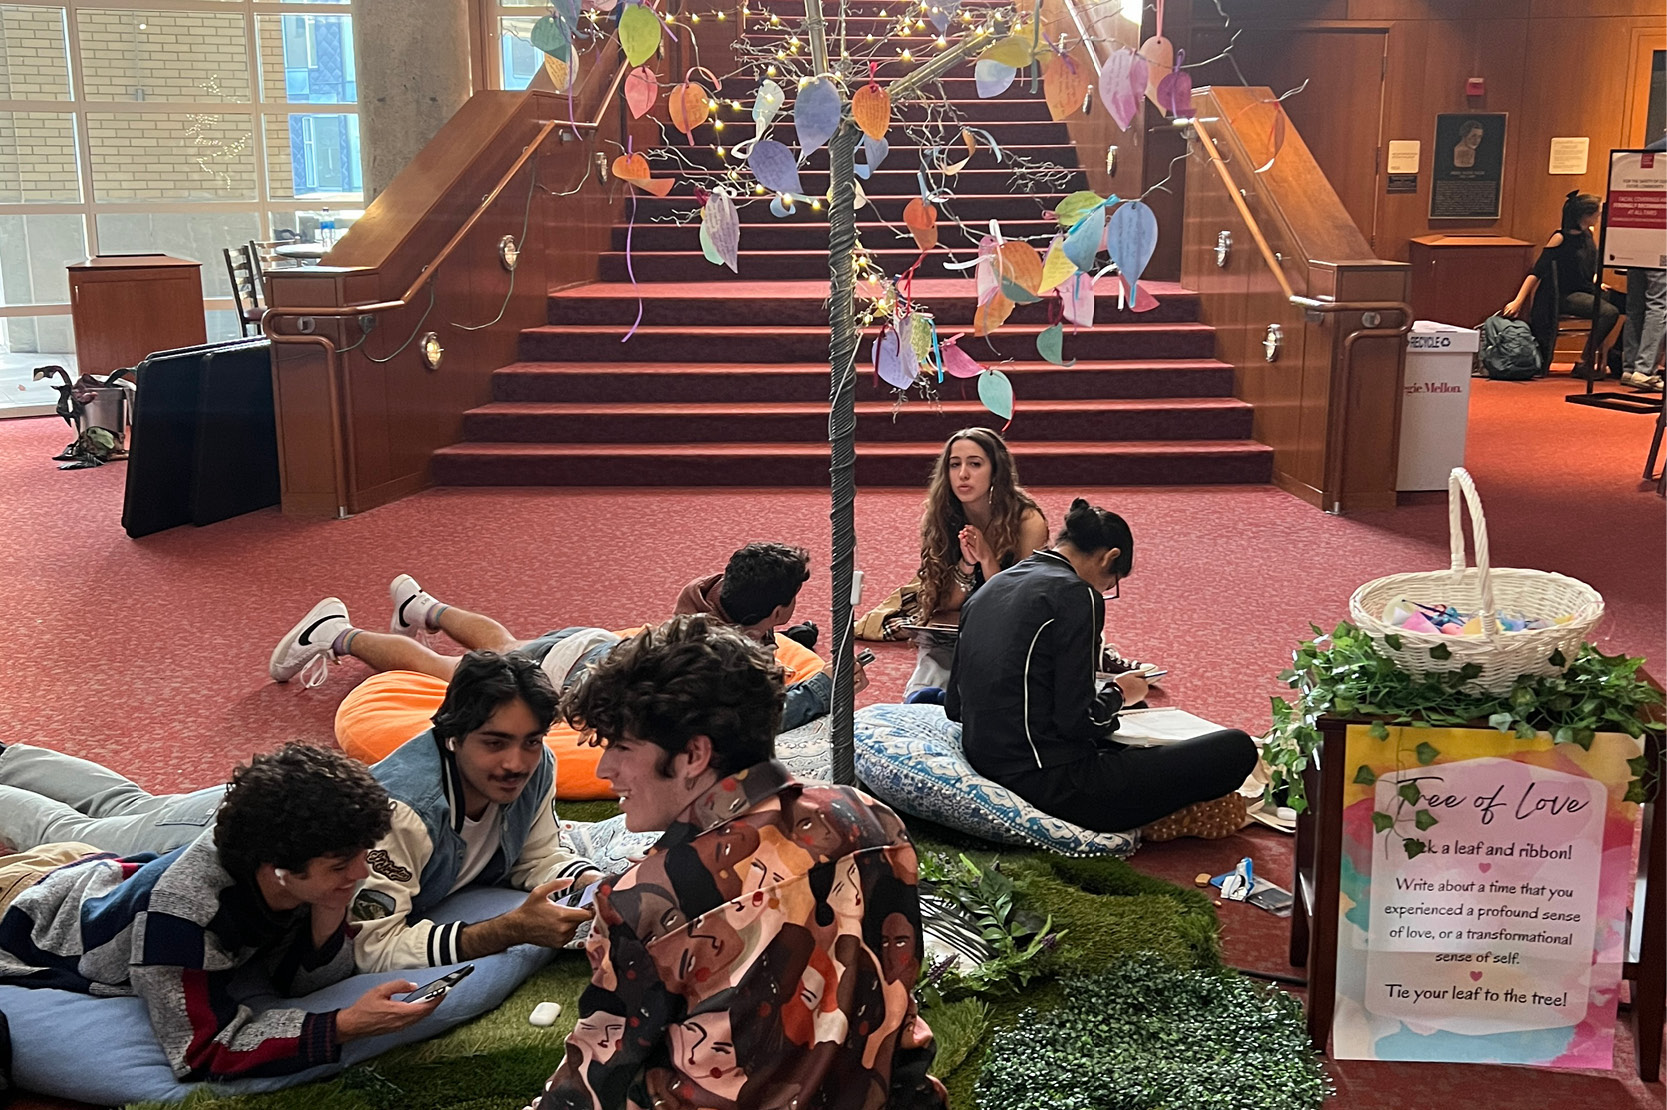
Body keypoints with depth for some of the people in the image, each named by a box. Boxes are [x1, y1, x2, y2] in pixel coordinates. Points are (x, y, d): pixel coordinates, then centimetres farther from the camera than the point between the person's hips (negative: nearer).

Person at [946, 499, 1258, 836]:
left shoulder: (987, 590, 13)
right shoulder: (1075, 596, -12)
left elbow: (953, 705, 14)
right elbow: (1078, 719, -18)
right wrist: (1118, 694, 5)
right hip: (1055, 787, -9)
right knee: (1236, 750, -7)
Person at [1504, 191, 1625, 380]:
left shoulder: (1588, 235, 10)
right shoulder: (1560, 238, -12)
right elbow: (1537, 272, -13)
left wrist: (1597, 283, 0)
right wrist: (1517, 302, -18)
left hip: (1585, 291, 8)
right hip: (1565, 296, -8)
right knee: (1608, 312, -26)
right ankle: (1583, 364, -14)